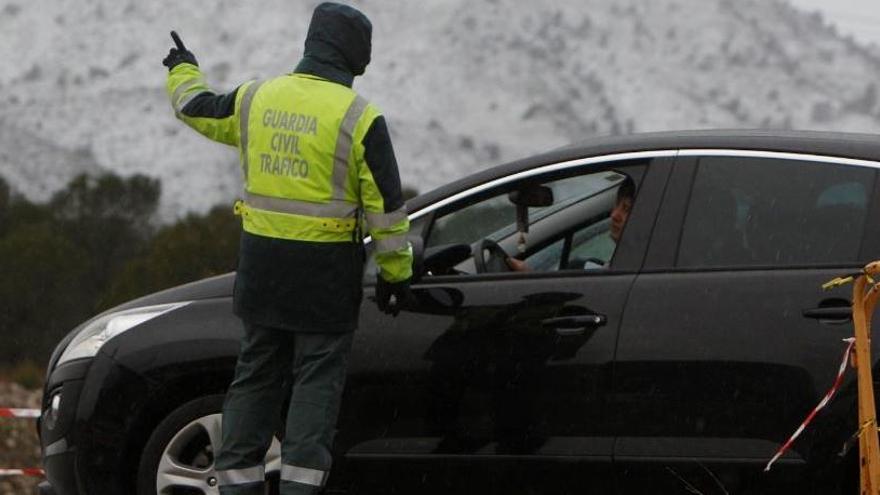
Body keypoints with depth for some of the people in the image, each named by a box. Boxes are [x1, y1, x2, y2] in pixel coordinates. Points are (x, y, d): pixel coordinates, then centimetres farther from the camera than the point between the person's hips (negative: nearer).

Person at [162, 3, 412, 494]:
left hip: (262, 260, 5)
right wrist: (396, 271, 1)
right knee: (317, 380, 2)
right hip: (326, 269, -4)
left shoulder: (255, 98, 2)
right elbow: (387, 203, -9)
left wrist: (183, 71, 44)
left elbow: (197, 108, 22)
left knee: (257, 374, 14)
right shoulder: (358, 117, -11)